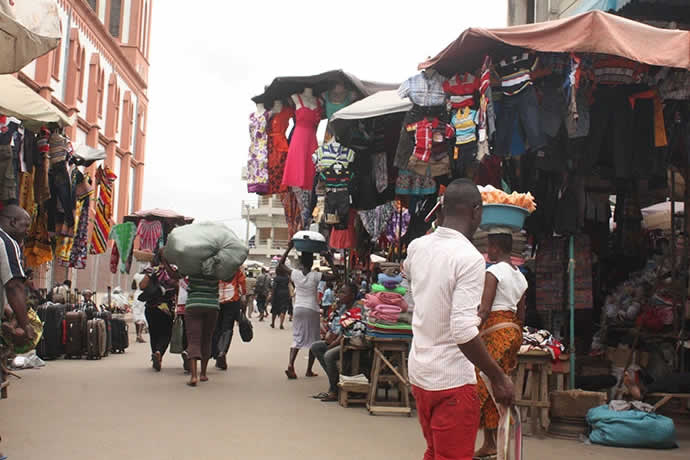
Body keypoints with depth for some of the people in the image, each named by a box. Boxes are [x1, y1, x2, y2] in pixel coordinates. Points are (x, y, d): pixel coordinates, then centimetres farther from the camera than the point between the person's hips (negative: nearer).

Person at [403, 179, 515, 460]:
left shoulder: (416, 247, 2)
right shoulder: (470, 258, -20)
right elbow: (464, 331, -27)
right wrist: (497, 377, -17)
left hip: (419, 373, 8)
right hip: (452, 381, -7)